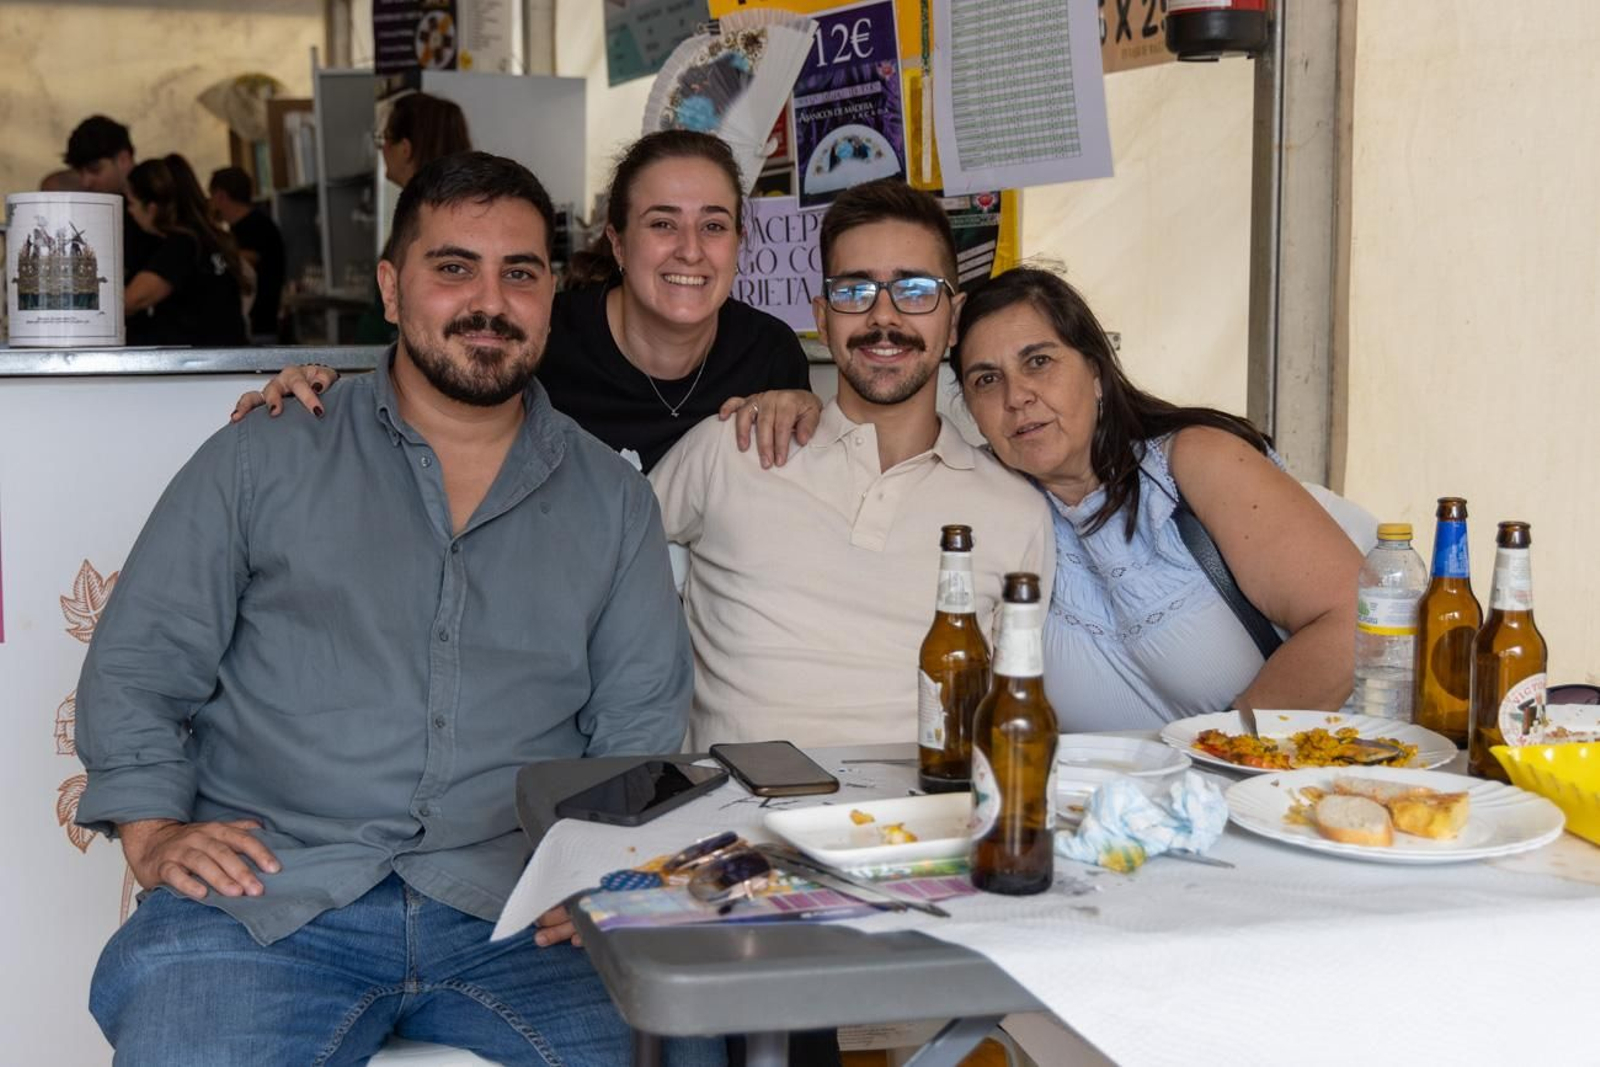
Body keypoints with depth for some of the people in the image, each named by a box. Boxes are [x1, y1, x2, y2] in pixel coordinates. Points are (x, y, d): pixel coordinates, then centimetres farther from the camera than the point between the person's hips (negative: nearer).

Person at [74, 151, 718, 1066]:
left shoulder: (613, 501, 14)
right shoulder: (263, 464, 10)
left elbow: (644, 724, 12)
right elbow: (136, 669, 10)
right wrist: (153, 833, -4)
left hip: (516, 912, 2)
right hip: (266, 897, -1)